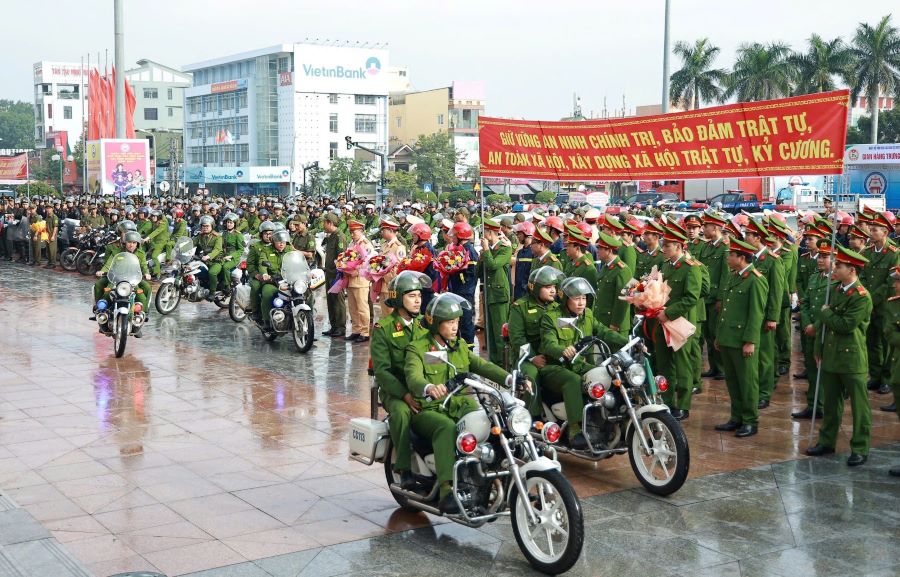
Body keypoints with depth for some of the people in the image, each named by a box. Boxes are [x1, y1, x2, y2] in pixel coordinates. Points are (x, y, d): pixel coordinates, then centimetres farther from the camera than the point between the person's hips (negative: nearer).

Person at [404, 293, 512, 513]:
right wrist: (429, 388, -45)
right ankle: (446, 491, -44)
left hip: (461, 405, 5)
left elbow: (482, 366, 4)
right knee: (447, 428, -37)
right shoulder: (418, 349, -1)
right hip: (429, 410, -5)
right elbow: (413, 378, -20)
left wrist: (510, 378, -15)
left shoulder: (460, 346, 19)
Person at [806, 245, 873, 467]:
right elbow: (824, 323, 15)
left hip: (852, 359, -8)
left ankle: (860, 448, 10)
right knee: (830, 403, 16)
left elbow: (846, 325, -23)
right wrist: (819, 348, 13)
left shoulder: (862, 297, -15)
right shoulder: (835, 291, 9)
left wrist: (827, 313, -9)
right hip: (830, 357, 8)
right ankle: (827, 441, 27)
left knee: (859, 406, 3)